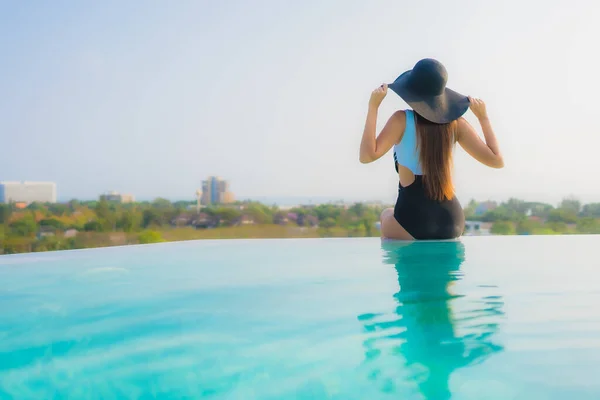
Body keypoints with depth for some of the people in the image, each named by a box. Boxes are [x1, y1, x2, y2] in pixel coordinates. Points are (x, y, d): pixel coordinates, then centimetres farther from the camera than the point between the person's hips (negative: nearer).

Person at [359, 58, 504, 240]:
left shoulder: (402, 119, -10)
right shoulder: (456, 123, 0)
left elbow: (367, 156, -21)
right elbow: (497, 161, 0)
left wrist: (373, 107, -13)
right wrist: (483, 117, 10)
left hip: (412, 223, -3)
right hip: (452, 222, 4)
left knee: (386, 214, 34)